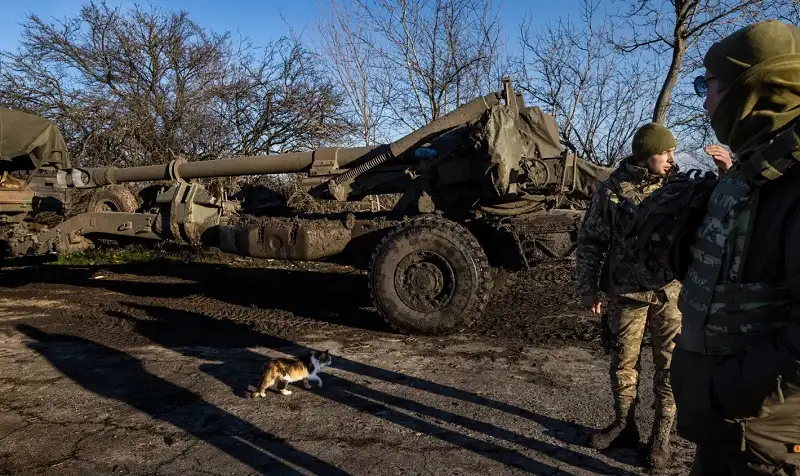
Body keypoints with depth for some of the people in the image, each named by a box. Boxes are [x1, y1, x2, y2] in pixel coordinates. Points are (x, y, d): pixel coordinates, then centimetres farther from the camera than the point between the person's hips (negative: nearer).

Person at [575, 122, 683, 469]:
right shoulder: (612, 190, -4)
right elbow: (590, 241, 0)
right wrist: (588, 288, -2)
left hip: (670, 292, 1)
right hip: (627, 294, -1)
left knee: (669, 365, 7)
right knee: (623, 362, 11)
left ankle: (661, 434, 24)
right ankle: (624, 424, 29)